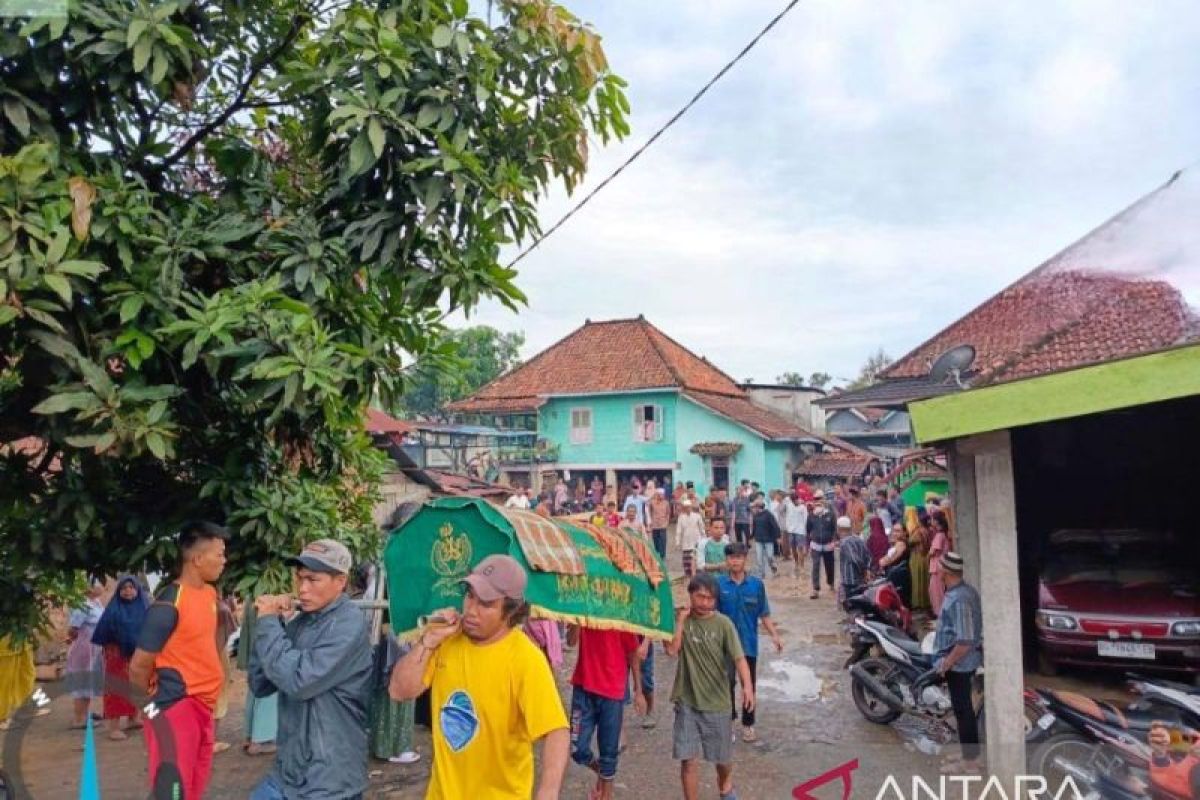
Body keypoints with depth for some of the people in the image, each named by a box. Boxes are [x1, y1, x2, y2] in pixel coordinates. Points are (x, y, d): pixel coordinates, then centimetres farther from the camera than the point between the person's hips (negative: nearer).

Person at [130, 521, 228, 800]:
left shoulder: (210, 593, 6)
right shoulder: (169, 604, -20)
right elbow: (139, 667, -15)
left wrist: (207, 701, 14)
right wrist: (153, 708, 0)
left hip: (203, 706, 8)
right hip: (176, 708, -8)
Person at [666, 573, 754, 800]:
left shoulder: (723, 624, -10)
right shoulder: (680, 618, -4)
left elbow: (739, 658, -17)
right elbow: (672, 650, -16)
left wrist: (747, 685, -34)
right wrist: (681, 618, -17)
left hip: (717, 702, 0)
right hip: (687, 702, 0)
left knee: (722, 758, 17)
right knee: (688, 760, -2)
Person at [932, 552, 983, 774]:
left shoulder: (958, 600, -27)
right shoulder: (967, 590, 4)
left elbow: (965, 641, -29)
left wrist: (947, 663, -19)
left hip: (958, 663, -10)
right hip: (967, 661, 10)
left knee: (963, 710, 1)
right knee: (965, 708, 19)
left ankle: (969, 762, 12)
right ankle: (970, 754, 30)